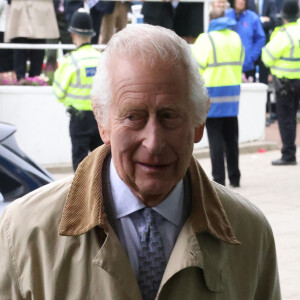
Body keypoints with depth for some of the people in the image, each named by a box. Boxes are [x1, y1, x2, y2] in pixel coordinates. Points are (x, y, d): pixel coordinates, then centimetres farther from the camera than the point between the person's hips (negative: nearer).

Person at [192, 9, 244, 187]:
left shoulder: (206, 40, -12)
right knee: (231, 137, 13)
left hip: (212, 93, -5)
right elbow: (240, 64, 14)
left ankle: (219, 178, -3)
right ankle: (234, 177, 17)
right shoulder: (236, 38, 8)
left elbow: (197, 67, -11)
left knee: (215, 138, -2)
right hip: (233, 93, 6)